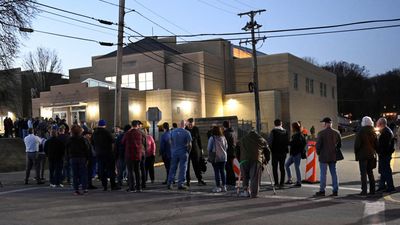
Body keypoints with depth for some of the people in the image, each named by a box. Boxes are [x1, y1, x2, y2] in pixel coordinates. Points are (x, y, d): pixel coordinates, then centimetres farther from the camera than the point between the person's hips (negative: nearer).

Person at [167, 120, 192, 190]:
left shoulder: (173, 131, 3)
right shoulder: (187, 132, -10)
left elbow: (171, 142, 9)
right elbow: (189, 144, -11)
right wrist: (188, 151, 4)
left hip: (174, 152, 4)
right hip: (183, 153, -4)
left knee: (173, 168, 10)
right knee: (182, 169, 2)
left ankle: (169, 183, 10)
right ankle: (180, 184, 1)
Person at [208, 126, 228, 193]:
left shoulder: (212, 138, -11)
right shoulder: (223, 138, 2)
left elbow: (209, 148, -5)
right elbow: (226, 147, 10)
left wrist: (210, 155, 9)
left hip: (215, 157, -4)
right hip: (223, 157, 4)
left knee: (217, 172, -1)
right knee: (222, 171, 12)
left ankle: (218, 187, -1)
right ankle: (224, 186, 15)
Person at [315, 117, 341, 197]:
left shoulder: (321, 133, -13)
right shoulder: (336, 133, 4)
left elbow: (318, 145, -13)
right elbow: (339, 144, 10)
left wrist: (318, 153, 4)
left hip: (323, 157, -5)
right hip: (333, 156, 5)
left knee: (323, 174, 1)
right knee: (334, 173, 10)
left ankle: (322, 191, 5)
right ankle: (335, 191, 12)